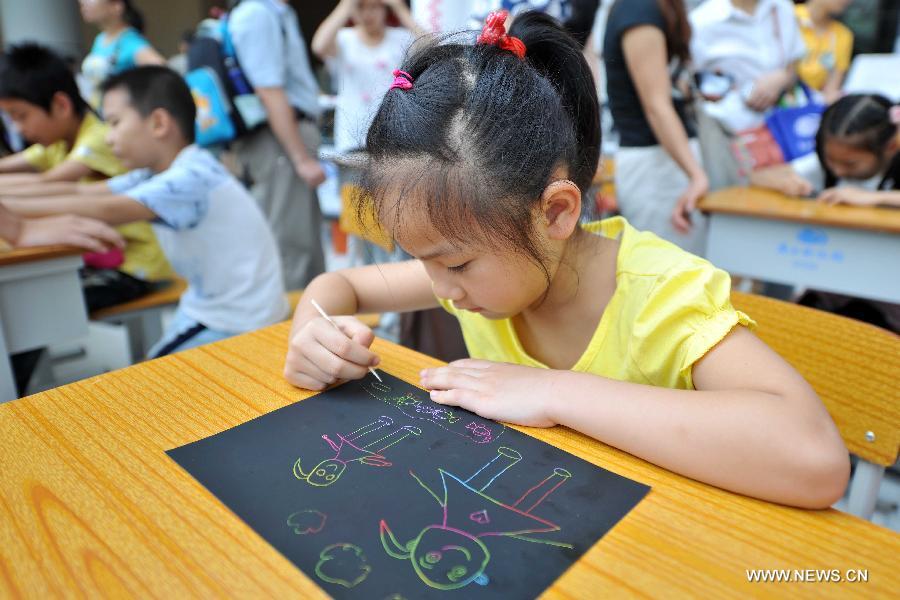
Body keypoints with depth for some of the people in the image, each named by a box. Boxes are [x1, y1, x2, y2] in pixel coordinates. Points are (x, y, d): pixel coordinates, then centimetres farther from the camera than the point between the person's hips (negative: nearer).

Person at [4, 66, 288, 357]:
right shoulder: (156, 173, 6)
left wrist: (10, 207, -28)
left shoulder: (191, 178, -23)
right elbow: (82, 192, 1)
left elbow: (107, 211, -33)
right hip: (205, 308, 8)